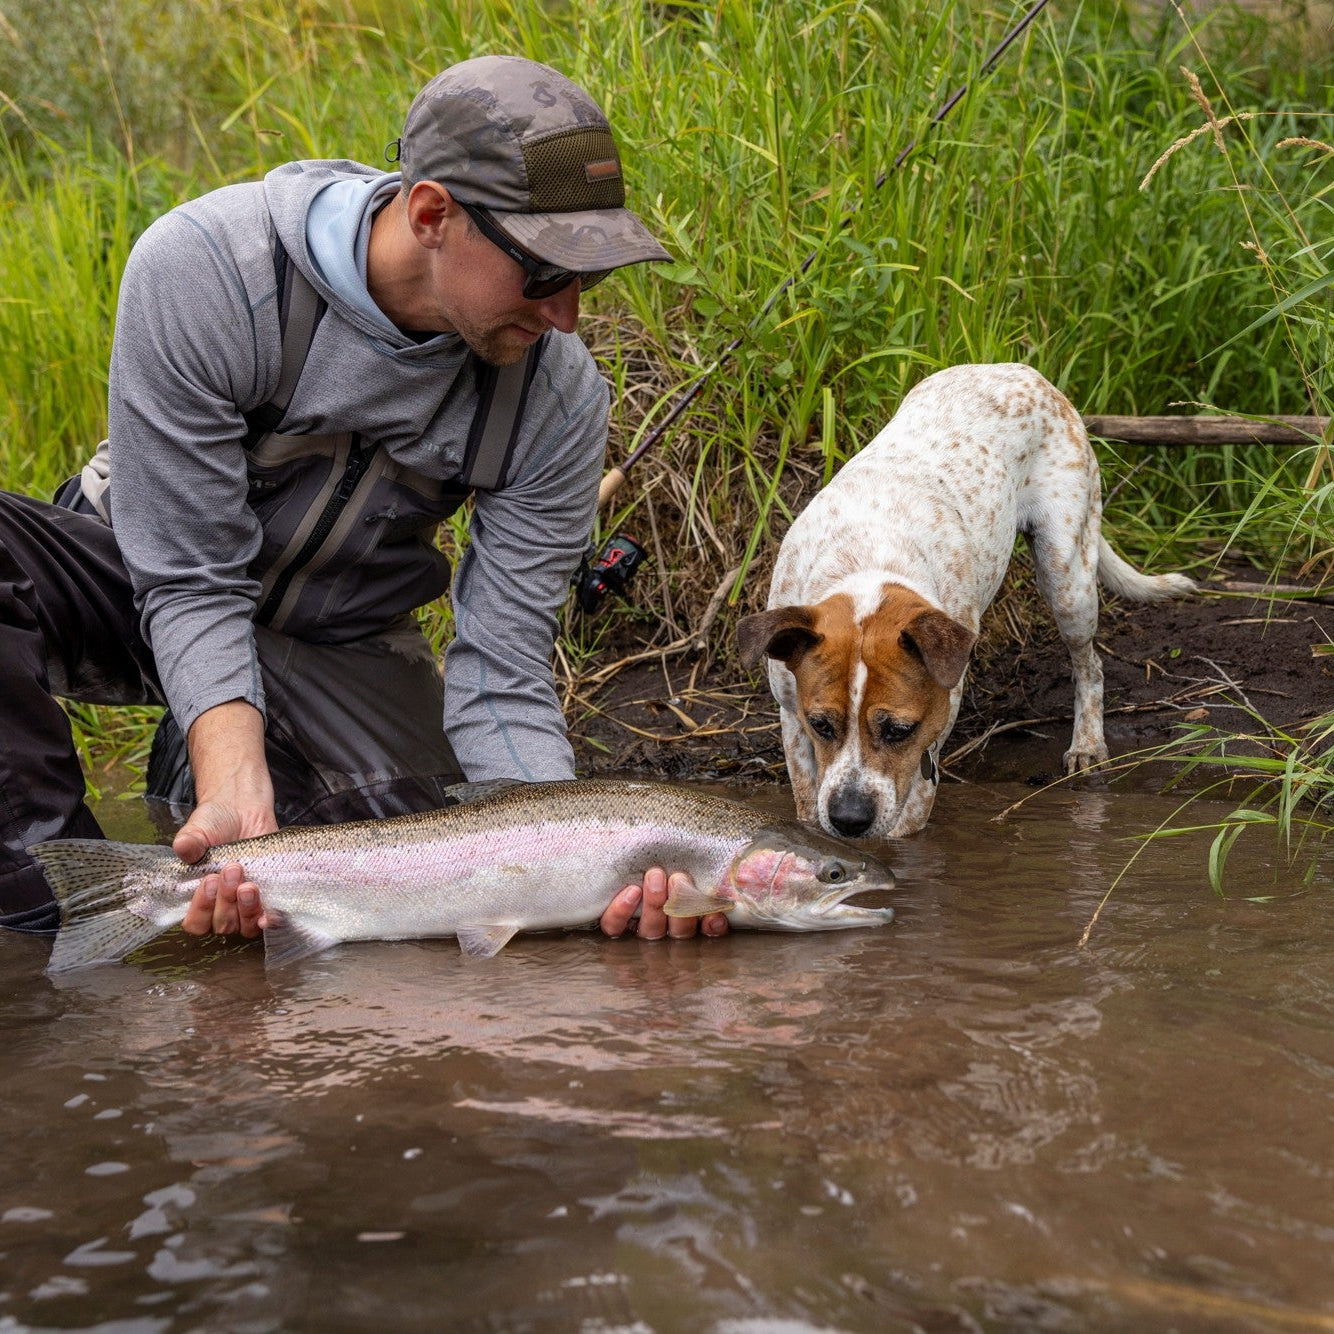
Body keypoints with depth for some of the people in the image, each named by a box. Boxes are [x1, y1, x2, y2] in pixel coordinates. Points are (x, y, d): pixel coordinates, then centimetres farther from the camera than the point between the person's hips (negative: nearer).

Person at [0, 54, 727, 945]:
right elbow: (192, 583, -25)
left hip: (335, 649, 3)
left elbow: (500, 681, -19)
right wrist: (238, 793, -41)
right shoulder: (201, 270, -29)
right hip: (150, 579, -3)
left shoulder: (559, 398, -20)